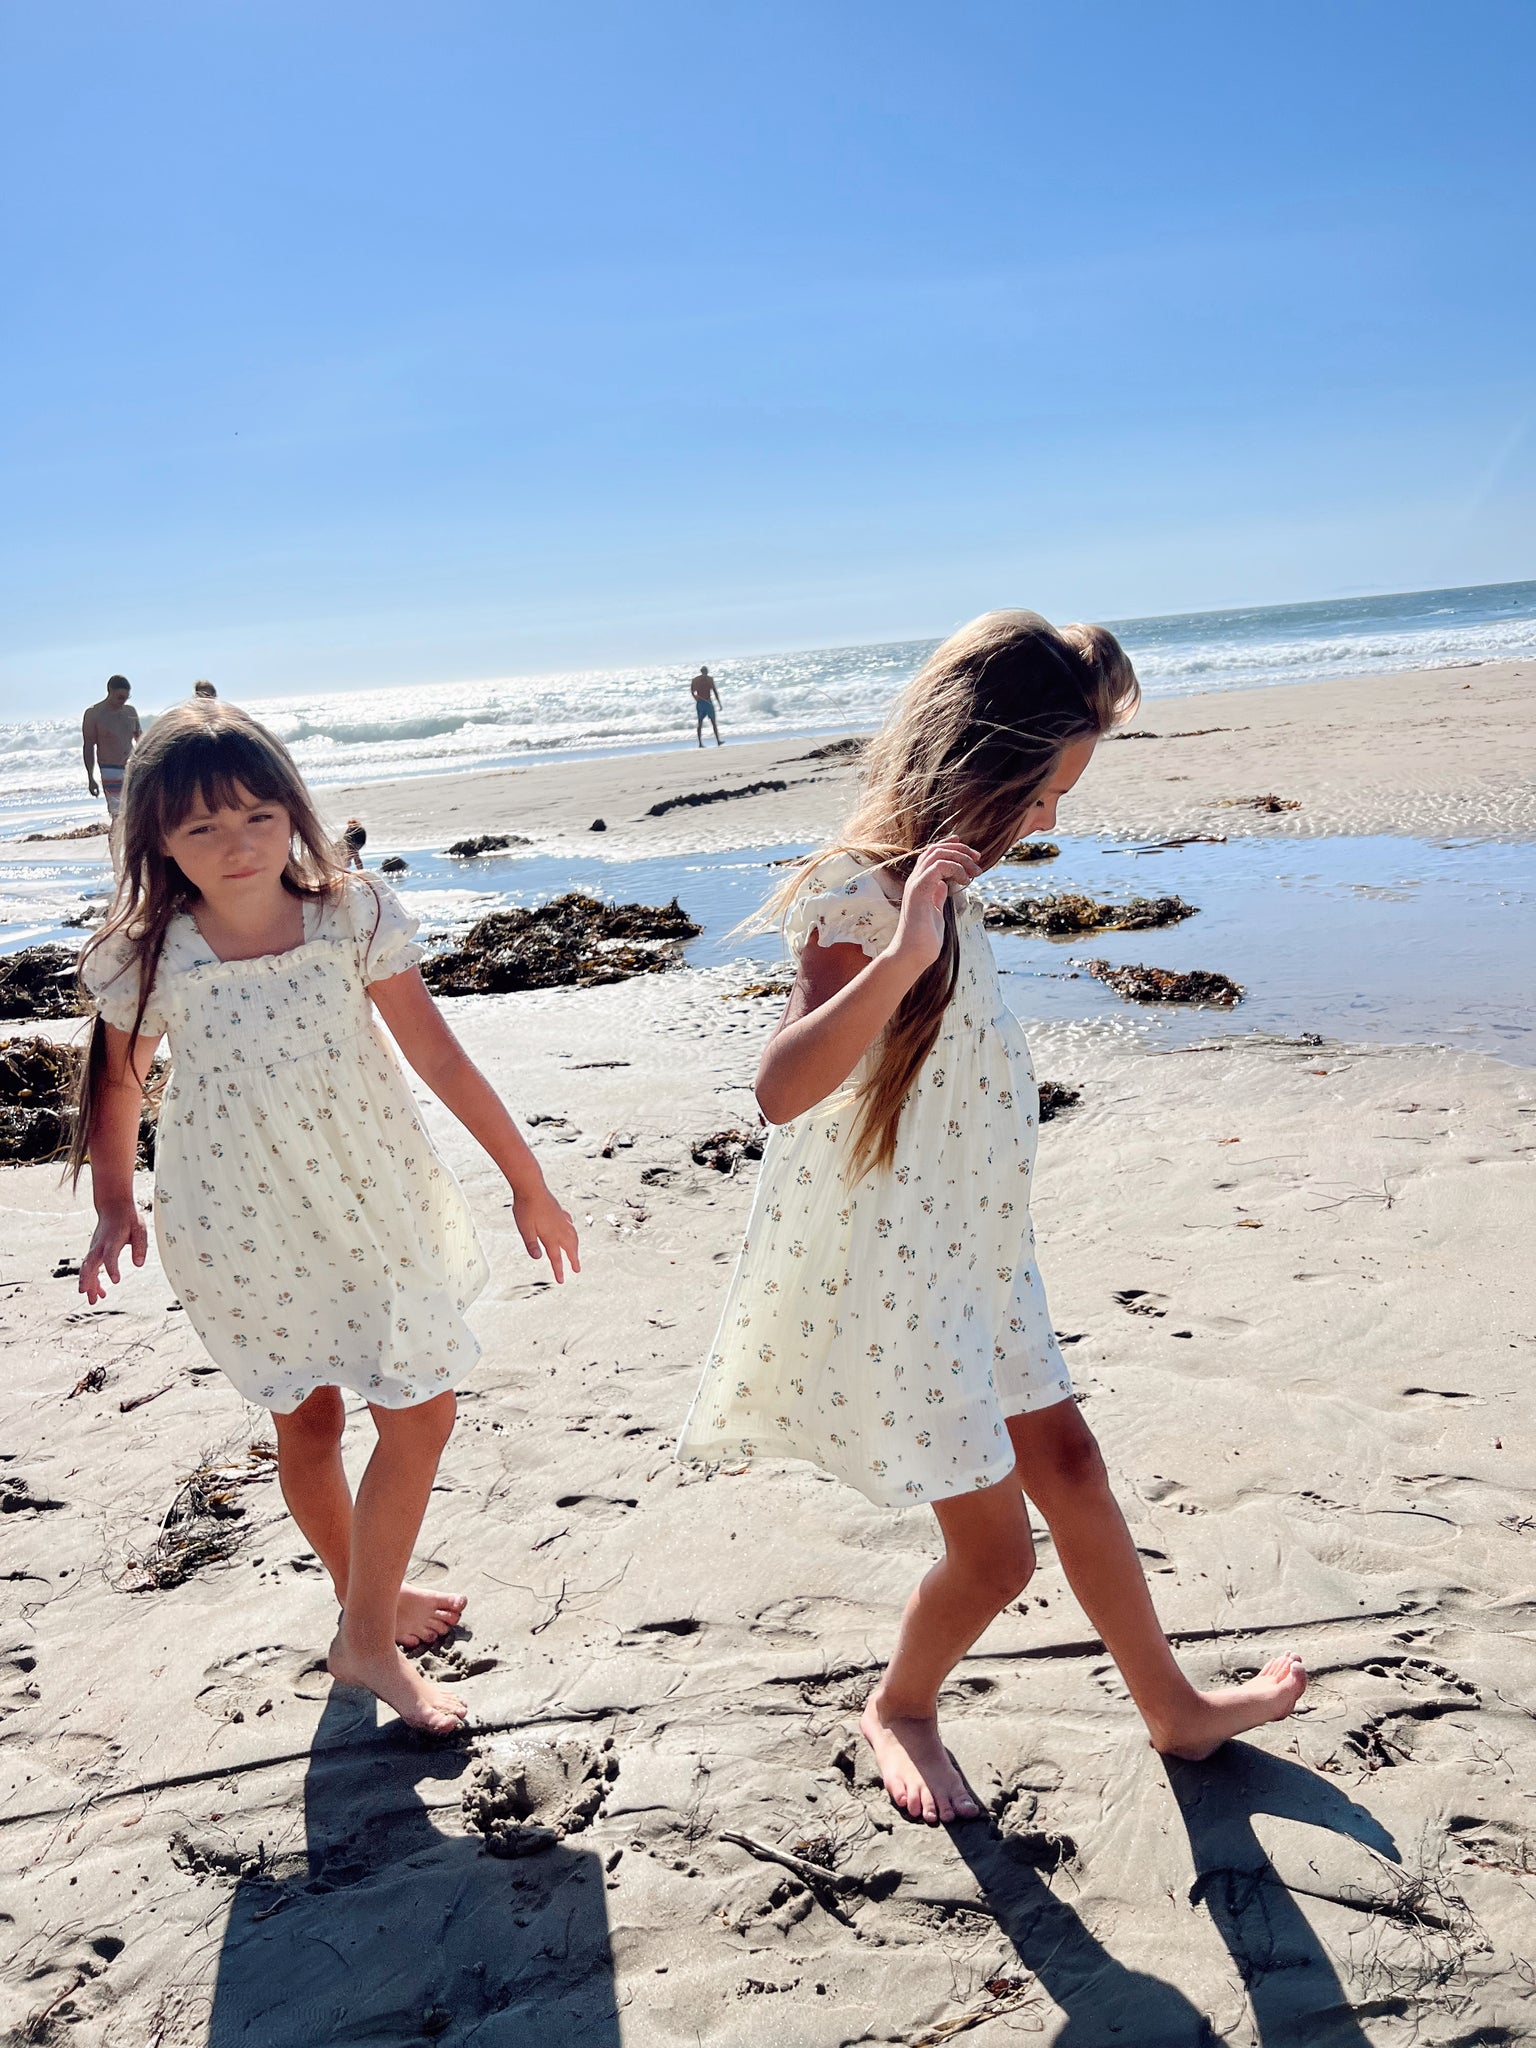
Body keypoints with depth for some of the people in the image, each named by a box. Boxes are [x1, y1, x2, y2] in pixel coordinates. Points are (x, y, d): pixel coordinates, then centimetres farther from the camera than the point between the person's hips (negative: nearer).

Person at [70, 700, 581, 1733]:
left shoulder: (355, 917, -13)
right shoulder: (146, 961, -14)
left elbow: (441, 1057, -9)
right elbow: (117, 1084, 4)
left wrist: (529, 1183, -4)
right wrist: (116, 1209, 3)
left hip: (377, 1208, 2)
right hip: (249, 1229, -1)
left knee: (424, 1413, 9)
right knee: (306, 1425, 13)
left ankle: (368, 1619, 33)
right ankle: (367, 1628, 34)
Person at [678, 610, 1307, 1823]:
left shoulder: (932, 879, 2)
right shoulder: (863, 897, -25)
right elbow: (783, 1087, -38)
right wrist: (902, 957, -51)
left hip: (966, 1250, 9)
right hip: (890, 1265, -9)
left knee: (1067, 1462, 20)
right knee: (995, 1548, 4)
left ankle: (1174, 1708, 39)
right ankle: (901, 1710, 35)